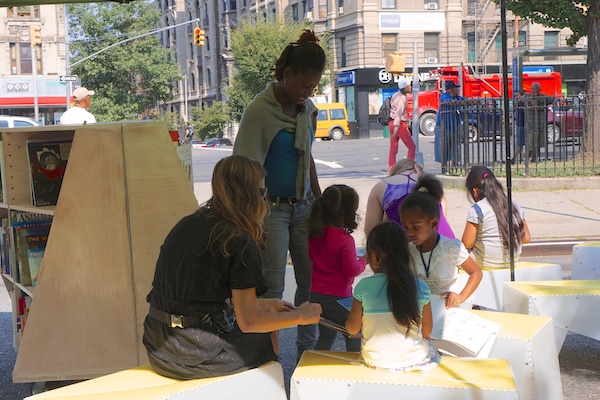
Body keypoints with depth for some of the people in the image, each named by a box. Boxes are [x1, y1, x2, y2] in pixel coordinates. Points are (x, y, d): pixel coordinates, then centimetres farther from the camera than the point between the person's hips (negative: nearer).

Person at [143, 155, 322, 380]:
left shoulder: (187, 224, 9)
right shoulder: (239, 241, -14)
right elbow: (249, 322, -13)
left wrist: (261, 304, 21)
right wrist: (301, 316, 3)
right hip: (197, 355, -7)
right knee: (264, 338, 20)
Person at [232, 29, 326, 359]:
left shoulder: (307, 109, 6)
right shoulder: (259, 111, -16)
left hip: (303, 207, 7)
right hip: (272, 208, -7)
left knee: (311, 279, 10)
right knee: (272, 288, -2)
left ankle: (307, 349, 26)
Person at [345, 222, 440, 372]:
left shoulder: (364, 286, -14)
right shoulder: (420, 287, -12)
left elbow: (352, 328, -4)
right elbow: (427, 331, -1)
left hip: (375, 361, 1)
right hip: (413, 359, -1)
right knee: (432, 351, 32)